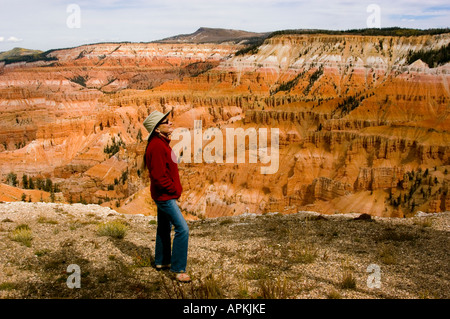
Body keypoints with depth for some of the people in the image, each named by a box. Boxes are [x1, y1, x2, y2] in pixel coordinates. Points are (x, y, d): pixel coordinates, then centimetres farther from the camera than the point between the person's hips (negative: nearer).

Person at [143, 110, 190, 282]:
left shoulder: (161, 143, 11)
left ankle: (161, 261, 34)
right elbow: (159, 176, -26)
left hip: (164, 195, 11)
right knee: (182, 229, -11)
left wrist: (176, 189, 10)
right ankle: (178, 269, -6)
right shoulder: (157, 146, -22)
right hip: (165, 196, -11)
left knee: (164, 228, 20)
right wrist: (175, 190, -15)